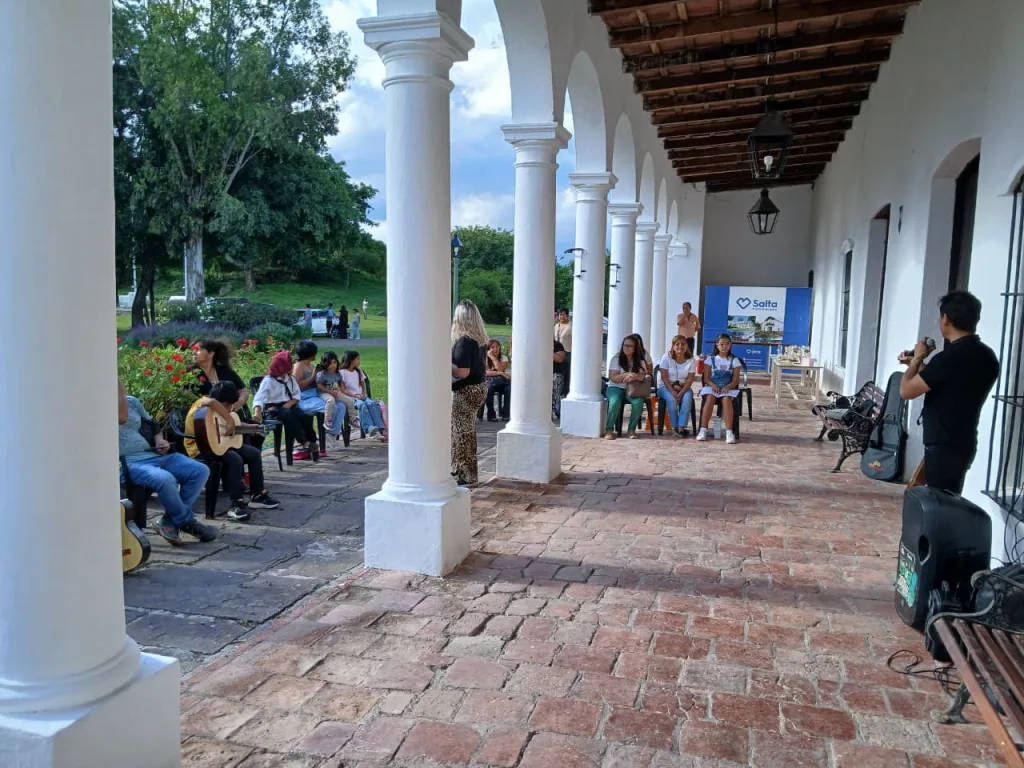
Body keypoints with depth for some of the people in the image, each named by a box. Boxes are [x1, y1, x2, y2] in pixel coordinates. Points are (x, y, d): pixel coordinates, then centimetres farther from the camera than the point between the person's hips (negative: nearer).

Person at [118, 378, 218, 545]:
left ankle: (169, 522, -7)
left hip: (152, 454, 8)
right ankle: (186, 522, -10)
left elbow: (152, 423, 29)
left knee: (201, 471, -8)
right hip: (128, 462, -8)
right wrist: (117, 383, -16)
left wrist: (159, 439, 8)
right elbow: (121, 417, -23)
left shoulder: (131, 401, 19)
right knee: (165, 479, -36)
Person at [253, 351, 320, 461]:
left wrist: (290, 403, -12)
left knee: (305, 417, -25)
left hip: (288, 406, 5)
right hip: (273, 408, -5)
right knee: (290, 416, -37)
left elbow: (297, 394, 9)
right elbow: (259, 397, -20)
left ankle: (311, 443, -15)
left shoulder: (290, 378, 11)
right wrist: (257, 412, -38)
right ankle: (304, 443, -31)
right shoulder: (268, 380, -8)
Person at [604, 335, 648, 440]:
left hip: (632, 389, 2)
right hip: (616, 388, -2)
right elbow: (613, 378, -10)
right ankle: (609, 430, -17)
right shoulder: (616, 358, -4)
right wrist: (627, 375, -27)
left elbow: (643, 376, -9)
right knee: (615, 403, -34)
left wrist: (634, 377, -31)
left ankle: (632, 429, -11)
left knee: (638, 402, -29)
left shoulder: (640, 360, 4)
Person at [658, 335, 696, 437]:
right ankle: (675, 426, -18)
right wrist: (672, 391, -24)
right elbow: (664, 377, -12)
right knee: (671, 399, -33)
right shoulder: (667, 357, -6)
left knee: (687, 397, -31)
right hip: (666, 387, -2)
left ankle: (681, 427, -32)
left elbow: (690, 379, -8)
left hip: (683, 387, 2)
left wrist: (681, 393, -23)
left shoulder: (690, 360, -2)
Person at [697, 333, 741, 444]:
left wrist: (727, 387, -17)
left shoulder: (734, 360, 12)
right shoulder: (711, 359, 12)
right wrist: (713, 385, -17)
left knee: (727, 399, -35)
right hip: (712, 387, 0)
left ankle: (729, 432, -40)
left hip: (728, 388, 0)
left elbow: (736, 380, 3)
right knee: (710, 398, -34)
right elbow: (706, 378, 4)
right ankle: (703, 430, -37)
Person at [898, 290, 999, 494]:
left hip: (944, 447, -9)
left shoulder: (950, 357, -23)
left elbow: (906, 391, -17)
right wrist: (918, 364, 18)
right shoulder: (986, 355, 7)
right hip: (963, 443, 9)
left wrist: (917, 358, -3)